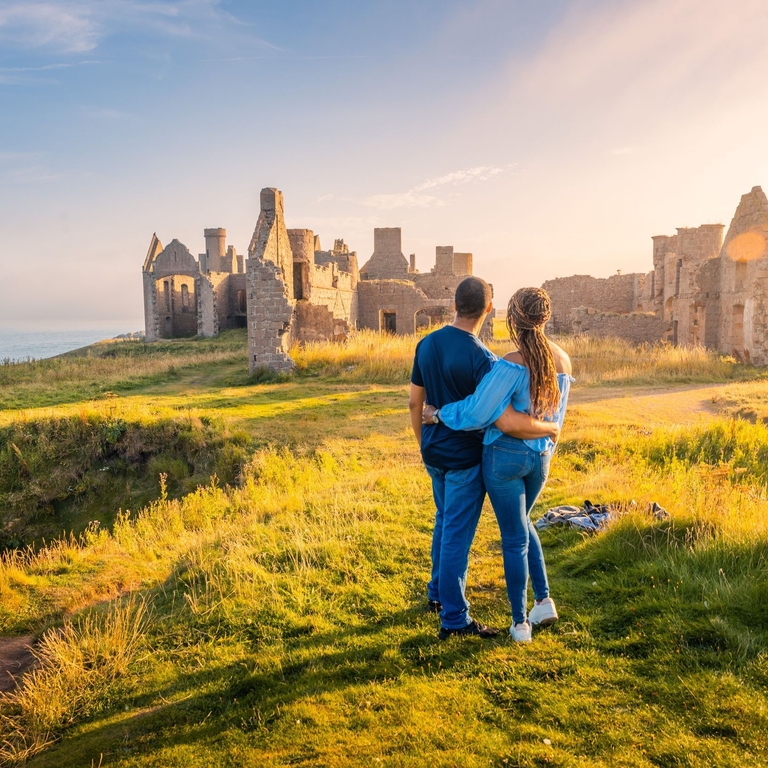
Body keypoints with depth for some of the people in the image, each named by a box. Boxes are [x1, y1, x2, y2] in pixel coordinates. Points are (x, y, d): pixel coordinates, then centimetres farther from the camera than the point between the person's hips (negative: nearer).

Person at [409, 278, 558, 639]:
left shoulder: (426, 344, -2)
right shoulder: (481, 358, -23)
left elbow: (415, 402, 7)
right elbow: (508, 422, -31)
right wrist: (550, 428, -14)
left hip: (434, 453, 7)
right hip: (465, 459, -7)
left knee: (444, 522, 24)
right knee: (457, 535, 3)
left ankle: (437, 593, 39)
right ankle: (454, 618, 15)